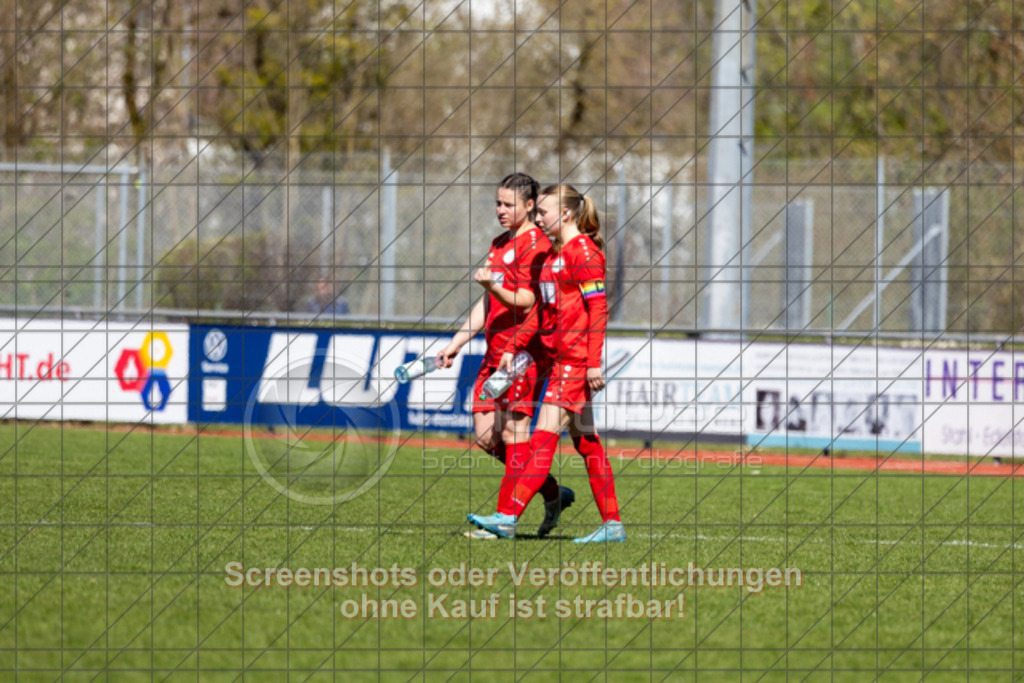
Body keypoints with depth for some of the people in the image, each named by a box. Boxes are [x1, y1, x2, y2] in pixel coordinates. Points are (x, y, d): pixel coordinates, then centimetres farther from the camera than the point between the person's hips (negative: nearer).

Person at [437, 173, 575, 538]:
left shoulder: (535, 244, -8)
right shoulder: (498, 244, 20)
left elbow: (526, 302, -15)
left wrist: (494, 285, -32)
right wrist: (458, 341, 20)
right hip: (495, 351, 9)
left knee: (514, 430, -10)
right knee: (486, 435, 5)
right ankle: (553, 493, 17)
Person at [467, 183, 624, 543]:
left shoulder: (583, 251, -11)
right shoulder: (555, 254, 17)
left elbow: (598, 308, -15)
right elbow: (541, 309, 23)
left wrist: (594, 362, -19)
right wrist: (513, 347, 18)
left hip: (578, 359, -10)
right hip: (562, 359, 10)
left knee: (545, 436, -12)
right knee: (585, 442, 8)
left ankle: (507, 517, -17)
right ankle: (613, 524, 10)